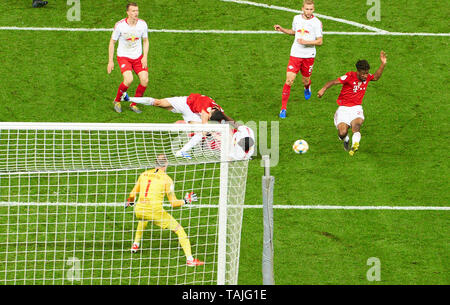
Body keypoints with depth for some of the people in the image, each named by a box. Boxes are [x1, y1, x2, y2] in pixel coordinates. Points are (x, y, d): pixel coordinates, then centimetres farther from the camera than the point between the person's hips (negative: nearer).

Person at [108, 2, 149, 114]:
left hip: (138, 57, 4)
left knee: (144, 80, -11)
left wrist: (145, 57, -3)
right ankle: (117, 101, 1)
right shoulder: (120, 25, -15)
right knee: (129, 79, -25)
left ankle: (133, 104, 11)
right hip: (123, 57, -4)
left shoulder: (142, 24, -6)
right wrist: (110, 61, -5)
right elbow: (112, 42, -3)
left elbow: (145, 41, 9)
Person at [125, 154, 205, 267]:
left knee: (143, 219, 43)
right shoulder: (166, 179, -1)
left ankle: (135, 245, 49)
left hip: (139, 210, 5)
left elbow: (132, 195, 20)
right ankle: (189, 259, -7)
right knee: (179, 230, 4)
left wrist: (130, 202, 42)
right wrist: (186, 201, 16)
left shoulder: (144, 174, 11)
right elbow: (173, 203, -1)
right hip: (155, 211, -5)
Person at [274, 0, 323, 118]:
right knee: (289, 80, -10)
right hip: (295, 54, 1)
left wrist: (306, 42, -22)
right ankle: (283, 108, -4)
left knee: (305, 81, 13)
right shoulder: (297, 18, 3)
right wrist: (281, 29, 8)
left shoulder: (316, 22, -9)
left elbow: (320, 41, -9)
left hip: (309, 55, -1)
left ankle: (307, 88, 53)